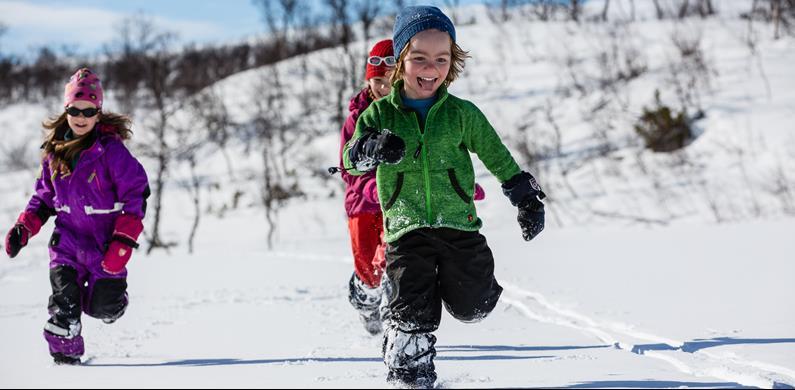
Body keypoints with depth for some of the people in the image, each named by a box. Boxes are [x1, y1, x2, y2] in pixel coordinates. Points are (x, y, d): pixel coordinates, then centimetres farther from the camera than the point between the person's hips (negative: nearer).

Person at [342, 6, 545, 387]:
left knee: (472, 306, -1)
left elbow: (498, 158, 13)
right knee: (413, 313, -10)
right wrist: (373, 149, -29)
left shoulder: (462, 114, 5)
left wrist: (527, 199, 14)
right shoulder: (380, 114, 4)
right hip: (406, 228, -1)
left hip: (459, 224, 1)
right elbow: (351, 159, -6)